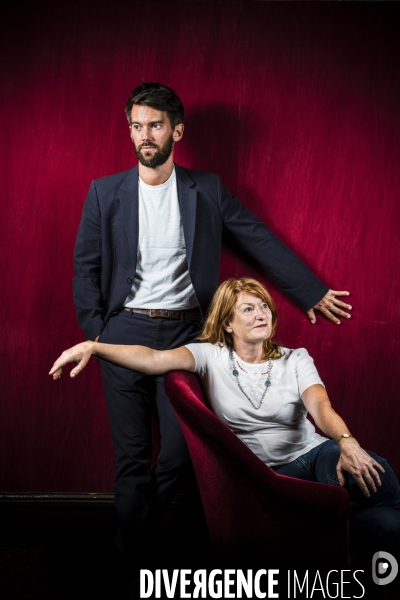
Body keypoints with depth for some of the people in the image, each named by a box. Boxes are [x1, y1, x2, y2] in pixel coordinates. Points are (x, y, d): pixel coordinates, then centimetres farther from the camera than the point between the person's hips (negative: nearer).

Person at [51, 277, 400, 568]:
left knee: (372, 473, -33)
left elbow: (321, 406, -12)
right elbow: (155, 359, -15)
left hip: (314, 452, 3)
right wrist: (92, 347, -31)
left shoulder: (295, 360, 6)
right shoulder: (212, 356, 2)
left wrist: (347, 442, -35)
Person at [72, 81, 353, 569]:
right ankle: (135, 551, 23)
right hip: (125, 332, 0)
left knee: (180, 451, 2)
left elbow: (260, 242, 6)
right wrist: (95, 332, -3)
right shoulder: (105, 192, 4)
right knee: (132, 454, 5)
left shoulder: (207, 190, 4)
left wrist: (312, 292, 6)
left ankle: (139, 528, 29)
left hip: (183, 333, 1)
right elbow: (85, 267, 5)